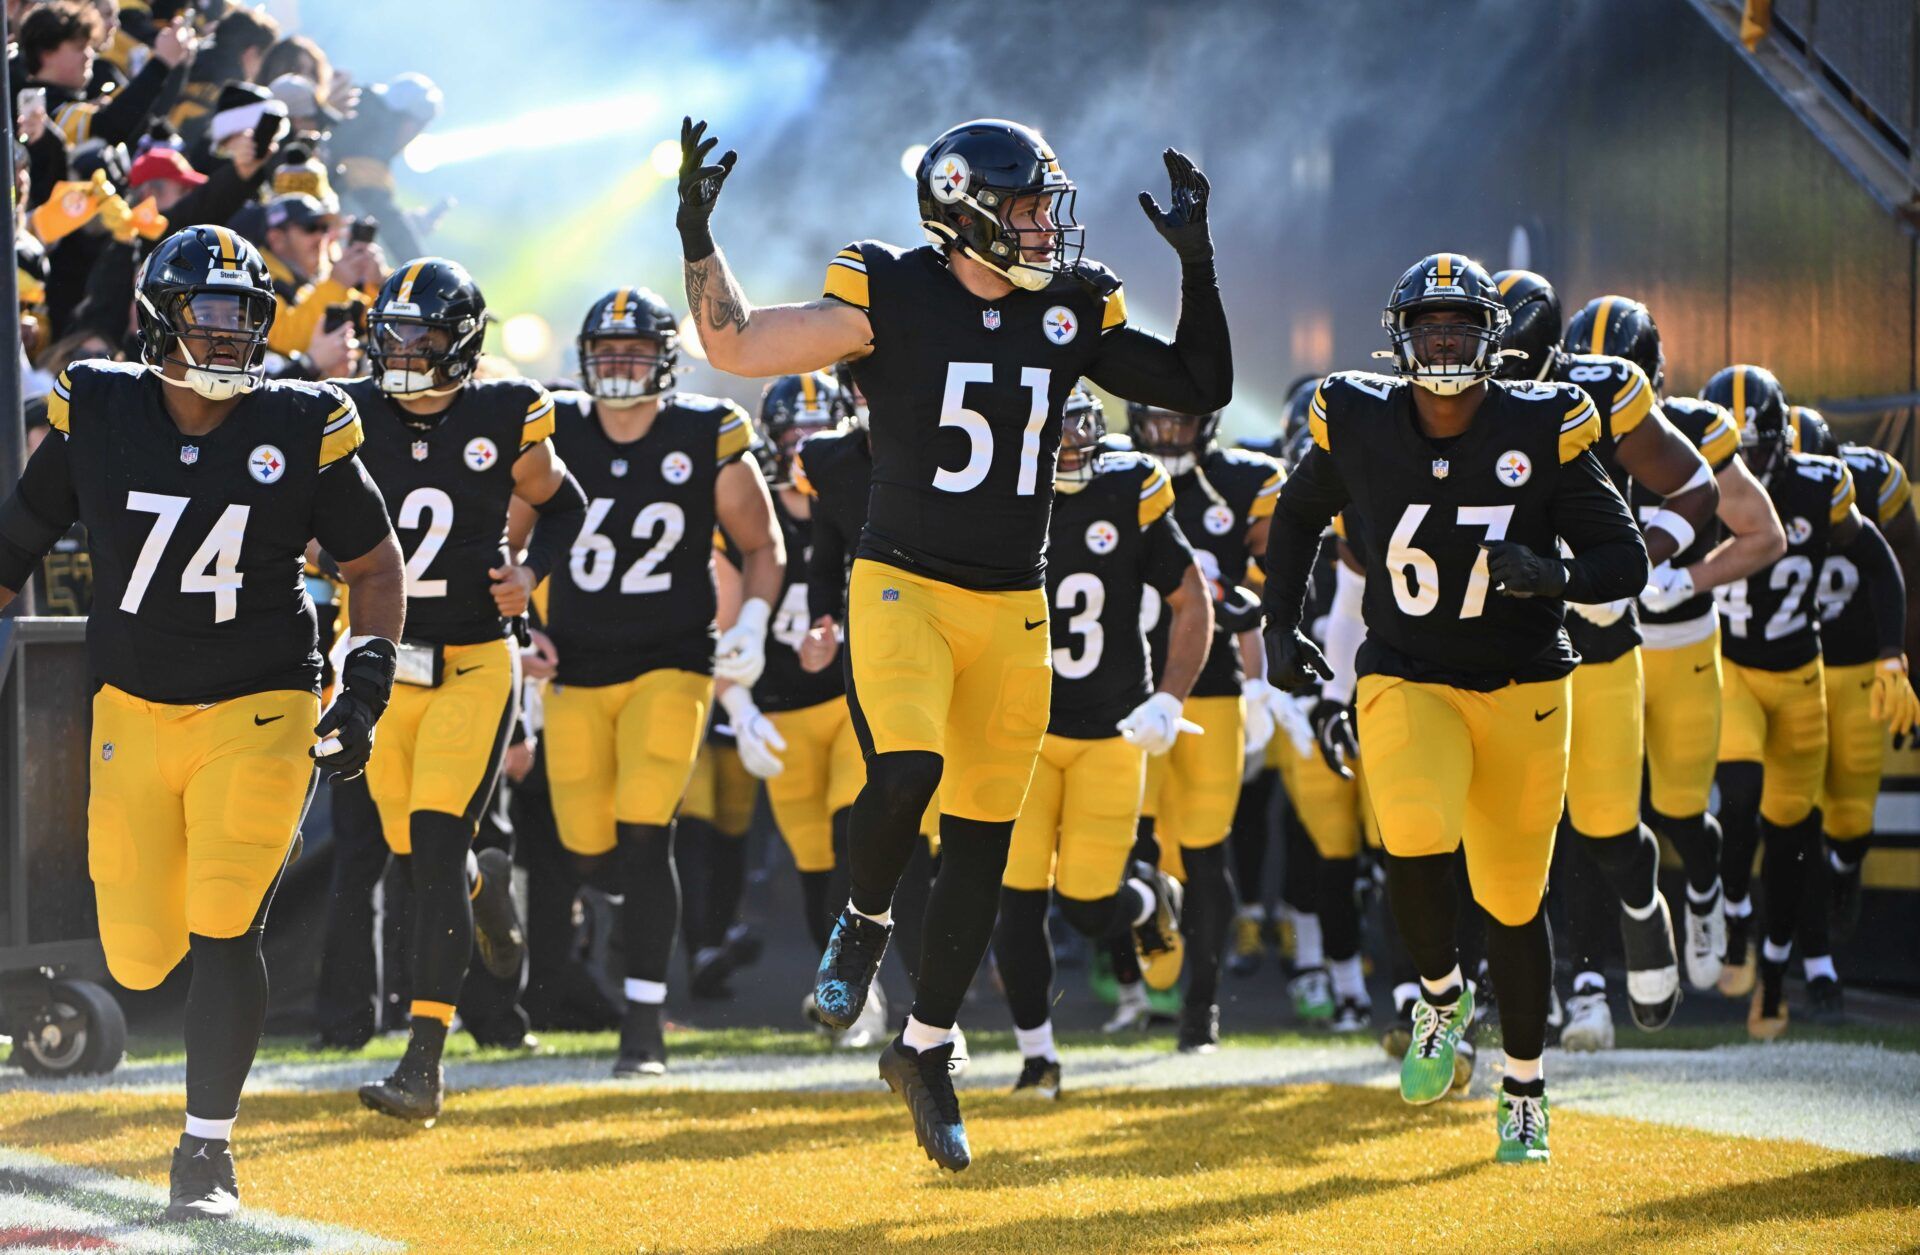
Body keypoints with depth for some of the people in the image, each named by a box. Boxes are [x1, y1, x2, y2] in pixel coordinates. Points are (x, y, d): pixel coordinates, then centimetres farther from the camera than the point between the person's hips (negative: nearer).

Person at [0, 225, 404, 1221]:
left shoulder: (300, 432, -6)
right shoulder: (96, 418, -4)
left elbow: (374, 566, 5)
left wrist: (364, 690, -6)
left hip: (258, 714, -2)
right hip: (133, 715, 2)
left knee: (222, 937, -13)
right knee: (139, 957, 2)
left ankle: (206, 1152, 1)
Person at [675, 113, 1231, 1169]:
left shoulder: (1070, 314, 5)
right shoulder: (893, 299, -7)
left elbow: (1202, 387, 11)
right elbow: (736, 346, -4)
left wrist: (1197, 263, 2)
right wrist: (699, 239, -16)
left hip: (1012, 609, 4)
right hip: (902, 586, -4)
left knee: (982, 841, 6)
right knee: (906, 771, -28)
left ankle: (926, 1051, 21)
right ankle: (863, 923, 4)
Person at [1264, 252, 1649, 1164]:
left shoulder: (1540, 431, -11)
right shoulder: (1358, 427, -7)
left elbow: (1626, 560, -8)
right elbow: (1299, 514, 15)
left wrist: (1552, 575, -28)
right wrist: (1279, 625, 6)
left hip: (1522, 690, 0)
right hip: (1407, 682, 0)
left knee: (1513, 898, 6)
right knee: (1416, 841, -27)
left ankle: (1524, 1091, 26)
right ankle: (1442, 999, 3)